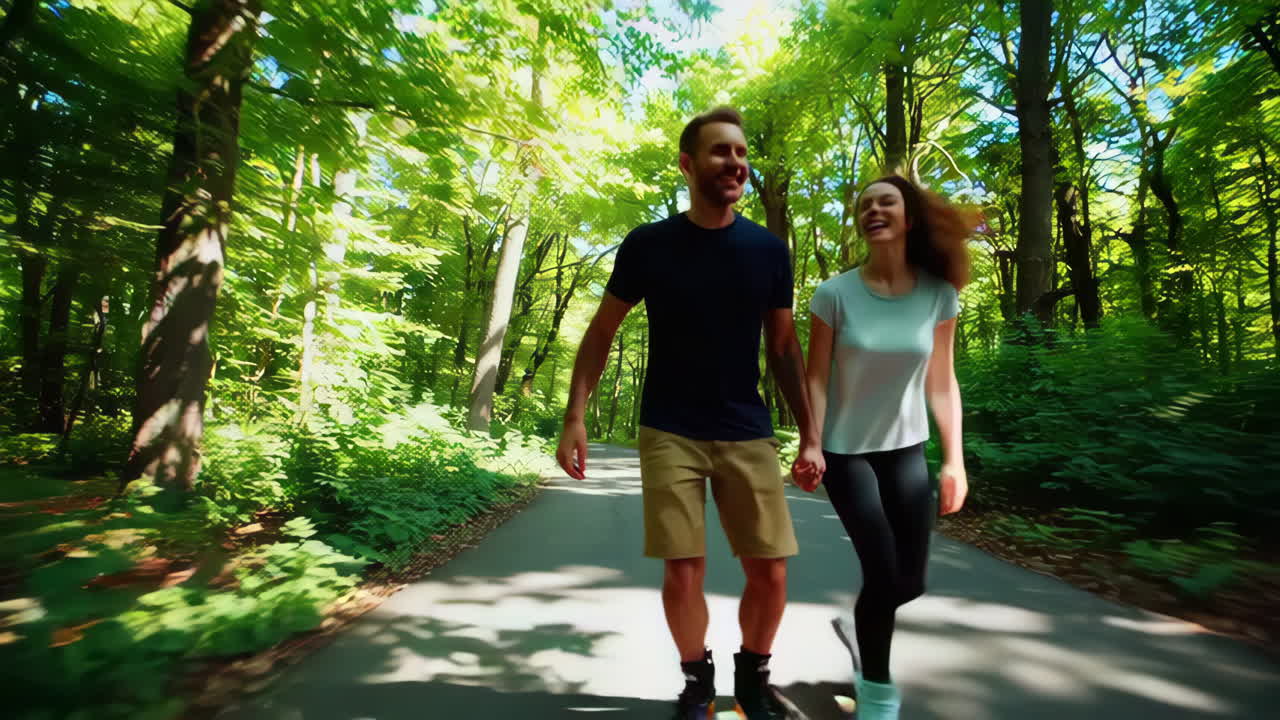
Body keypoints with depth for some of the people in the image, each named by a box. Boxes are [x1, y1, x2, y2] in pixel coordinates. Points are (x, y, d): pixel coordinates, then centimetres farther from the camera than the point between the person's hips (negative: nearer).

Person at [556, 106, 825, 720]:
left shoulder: (768, 250, 4)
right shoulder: (647, 245, -2)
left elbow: (783, 348, 8)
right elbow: (600, 333, 2)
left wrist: (810, 435, 4)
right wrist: (575, 418, -6)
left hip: (747, 434, 2)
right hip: (669, 434, -2)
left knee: (770, 571, 2)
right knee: (683, 572, -2)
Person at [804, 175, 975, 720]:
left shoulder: (939, 294, -4)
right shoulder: (836, 294, -13)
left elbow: (941, 383, 0)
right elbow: (815, 377, -11)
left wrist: (954, 458, -2)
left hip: (906, 451, 4)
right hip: (846, 452, -3)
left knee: (911, 582, 6)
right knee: (883, 574, -7)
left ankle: (859, 626, 42)